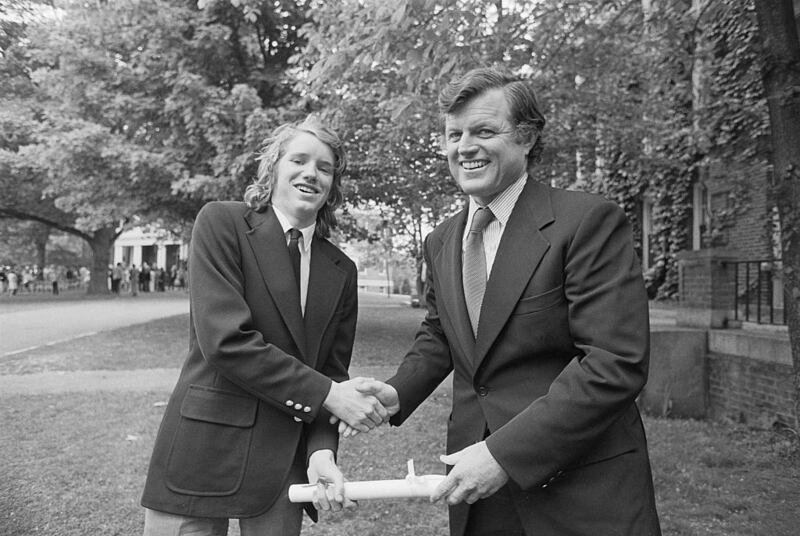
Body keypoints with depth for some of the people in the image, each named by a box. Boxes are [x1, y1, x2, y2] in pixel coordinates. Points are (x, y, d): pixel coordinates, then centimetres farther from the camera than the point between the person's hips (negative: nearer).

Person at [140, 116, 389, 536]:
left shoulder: (341, 271, 7)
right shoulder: (222, 223, -6)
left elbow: (331, 371, 6)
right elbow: (224, 340, -16)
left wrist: (322, 450, -11)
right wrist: (326, 394, -16)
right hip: (205, 450, -3)